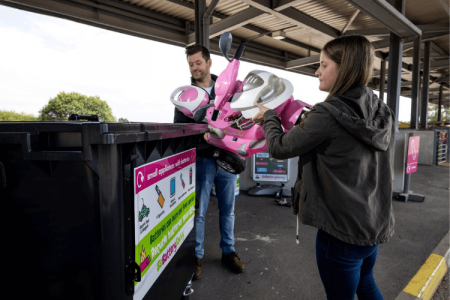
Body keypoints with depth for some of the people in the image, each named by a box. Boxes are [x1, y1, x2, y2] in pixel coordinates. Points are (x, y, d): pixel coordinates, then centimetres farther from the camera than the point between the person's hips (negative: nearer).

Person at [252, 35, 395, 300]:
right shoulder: (384, 114, 0)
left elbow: (279, 148, -15)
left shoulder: (328, 114, -23)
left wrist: (269, 116, 3)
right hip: (377, 225, 7)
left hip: (342, 230, -7)